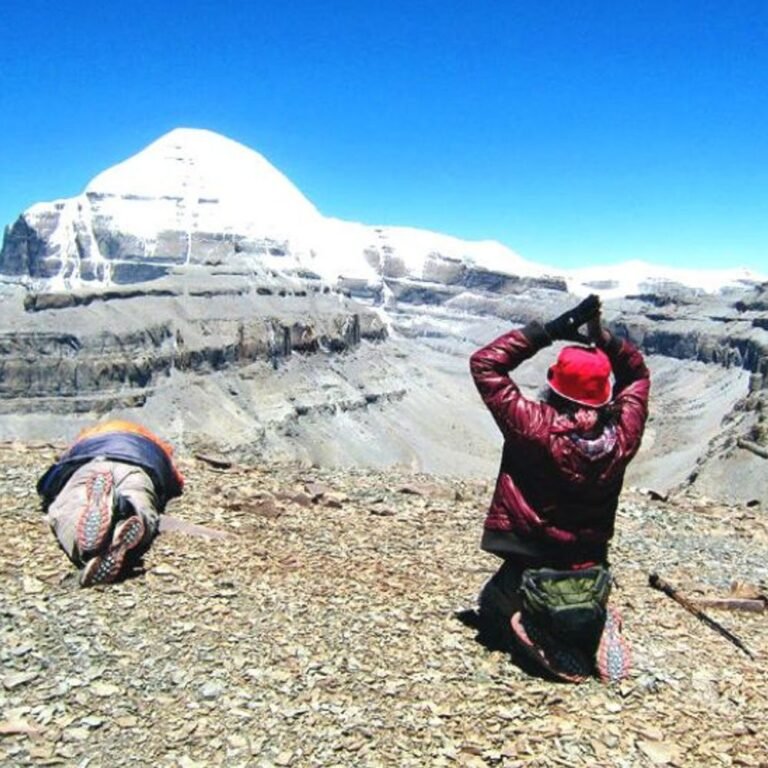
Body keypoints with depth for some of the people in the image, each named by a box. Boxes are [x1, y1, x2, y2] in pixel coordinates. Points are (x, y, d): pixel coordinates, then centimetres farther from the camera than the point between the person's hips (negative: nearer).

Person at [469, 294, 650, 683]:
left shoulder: (535, 428, -25)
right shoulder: (621, 435, -14)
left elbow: (484, 363, -16)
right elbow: (637, 373, 6)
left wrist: (549, 330, -18)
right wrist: (602, 335, -8)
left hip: (528, 571, -3)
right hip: (590, 575, 3)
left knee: (493, 613, 29)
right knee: (587, 610, 37)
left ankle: (541, 637, -4)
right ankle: (593, 628, 1)